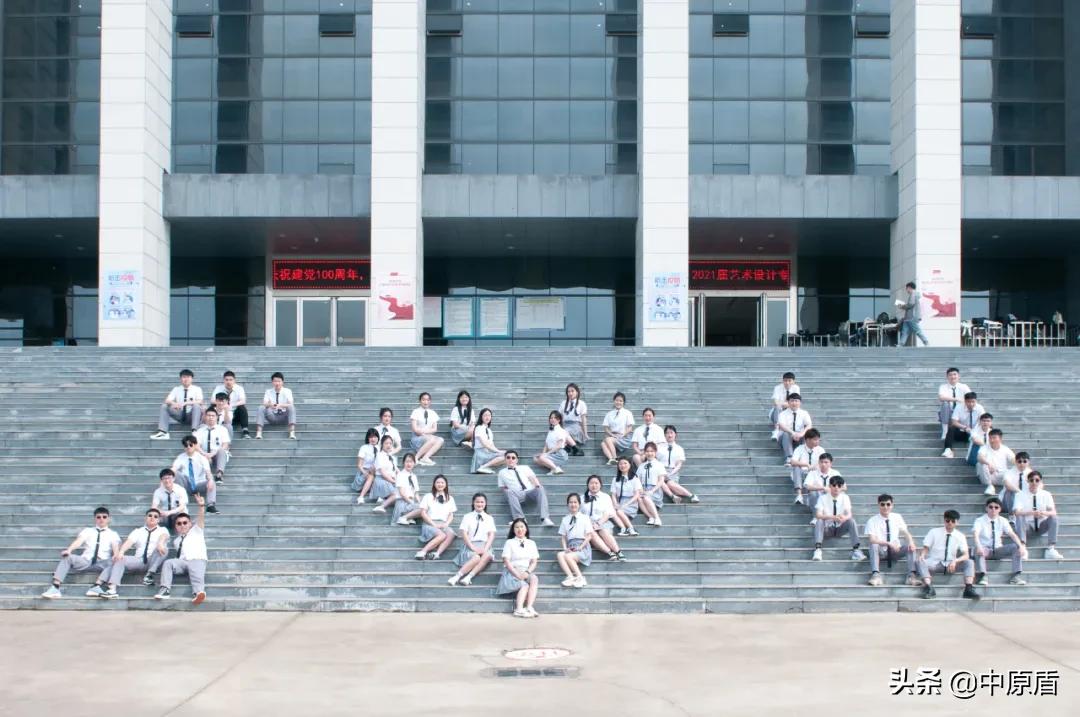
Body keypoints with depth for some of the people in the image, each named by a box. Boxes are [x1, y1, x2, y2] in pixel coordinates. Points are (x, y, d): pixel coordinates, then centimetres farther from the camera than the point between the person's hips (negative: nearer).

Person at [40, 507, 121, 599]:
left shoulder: (112, 534, 17)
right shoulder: (87, 531, 19)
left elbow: (115, 547, -4)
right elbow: (79, 541, -1)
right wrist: (69, 549, -24)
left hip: (101, 563, -1)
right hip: (85, 561, 1)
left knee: (112, 562, -34)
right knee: (66, 557, -25)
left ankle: (96, 587, -49)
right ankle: (55, 588, -38)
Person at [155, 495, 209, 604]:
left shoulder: (196, 531, 18)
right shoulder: (177, 540, 30)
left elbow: (201, 519, 1)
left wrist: (201, 506, -16)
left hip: (198, 560, -4)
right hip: (183, 562, 4)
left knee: (196, 574, -35)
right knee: (168, 563, -23)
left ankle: (198, 593, -63)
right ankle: (165, 589, -34)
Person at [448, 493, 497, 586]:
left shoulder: (489, 518, 17)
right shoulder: (467, 517, 10)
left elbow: (491, 535, 6)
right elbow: (464, 534, -1)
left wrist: (485, 549, -13)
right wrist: (473, 547, -15)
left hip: (484, 545, 2)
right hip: (470, 544, -2)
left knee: (487, 556, -35)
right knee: (476, 558, -37)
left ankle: (468, 577, -46)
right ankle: (457, 577, -44)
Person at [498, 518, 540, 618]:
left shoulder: (531, 543, 17)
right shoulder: (509, 542, 7)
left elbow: (534, 561, 8)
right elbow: (506, 561, -4)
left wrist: (527, 572, -13)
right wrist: (517, 574, -17)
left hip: (527, 572, 2)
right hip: (512, 572, -2)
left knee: (534, 579, -32)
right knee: (524, 585, -33)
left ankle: (529, 608, -44)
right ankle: (519, 609, -48)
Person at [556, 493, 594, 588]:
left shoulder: (585, 518, 6)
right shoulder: (565, 519, 17)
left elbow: (589, 536, 0)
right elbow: (563, 536, 13)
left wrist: (580, 547, -12)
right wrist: (565, 548, -6)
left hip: (583, 547, -4)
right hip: (570, 547, 4)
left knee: (568, 556, -34)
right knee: (559, 555, -30)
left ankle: (580, 578, -27)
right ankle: (570, 577, -42)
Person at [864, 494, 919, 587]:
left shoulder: (897, 517, 3)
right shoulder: (872, 521, -8)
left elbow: (906, 533, -2)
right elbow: (872, 540, -20)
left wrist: (911, 542, -25)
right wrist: (889, 544, -35)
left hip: (895, 551, 2)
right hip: (881, 551, -2)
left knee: (910, 546, -25)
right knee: (873, 545, -35)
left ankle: (911, 575, -34)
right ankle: (876, 575, -44)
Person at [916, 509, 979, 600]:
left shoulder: (960, 536, 2)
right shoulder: (934, 532, 2)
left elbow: (966, 555, -7)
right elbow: (925, 548, 0)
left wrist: (955, 561, -28)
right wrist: (922, 555, -25)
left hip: (951, 564, 1)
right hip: (934, 563, -1)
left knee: (969, 562, -25)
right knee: (919, 562, -32)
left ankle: (968, 589, -35)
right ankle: (929, 588, -43)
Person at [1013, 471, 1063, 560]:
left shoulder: (1046, 494, -1)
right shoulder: (1020, 495, -7)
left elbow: (1053, 512, -14)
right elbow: (1016, 512, -23)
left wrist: (1044, 513, -38)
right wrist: (1032, 513, -41)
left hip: (1041, 526, 2)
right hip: (1027, 527, -2)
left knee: (1053, 517, -25)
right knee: (1019, 517, -31)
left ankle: (1051, 549, -29)